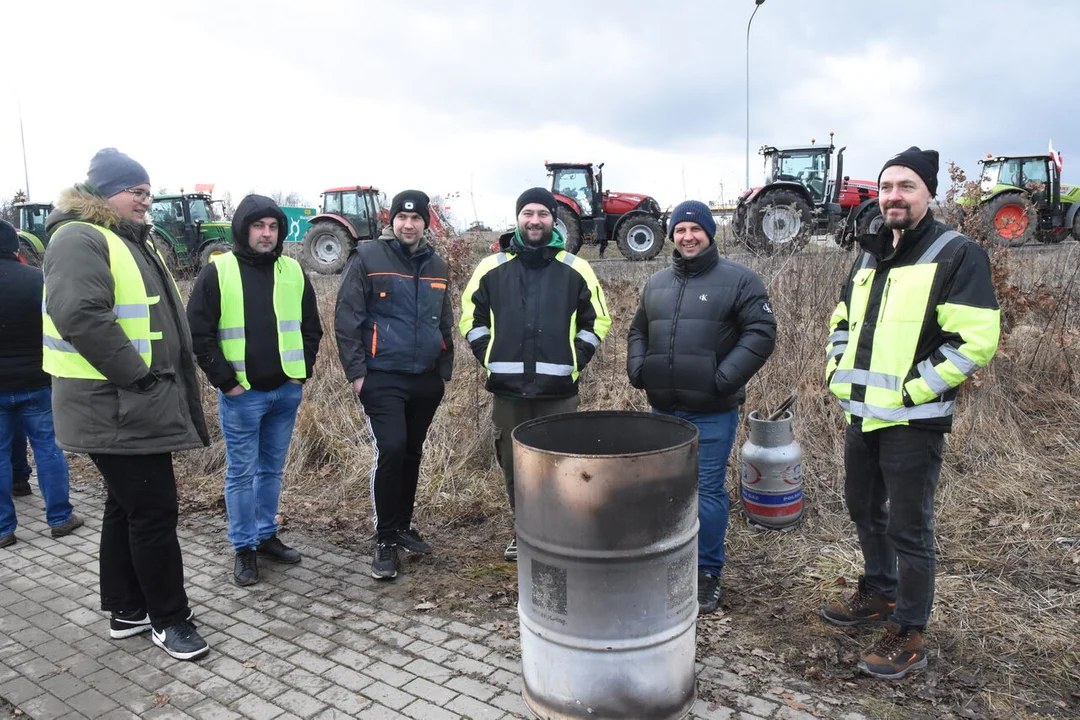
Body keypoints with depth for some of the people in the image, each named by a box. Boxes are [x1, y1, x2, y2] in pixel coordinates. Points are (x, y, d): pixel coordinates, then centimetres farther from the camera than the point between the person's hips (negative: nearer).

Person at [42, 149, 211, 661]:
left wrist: (168, 389, 16)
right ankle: (168, 619, 11)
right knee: (154, 510, -4)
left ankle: (125, 610, 30)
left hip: (135, 406, 10)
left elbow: (156, 319, 24)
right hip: (115, 408, -10)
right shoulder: (79, 239, -12)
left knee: (127, 508, 17)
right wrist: (136, 374, -23)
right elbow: (81, 315, -27)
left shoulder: (129, 241, 20)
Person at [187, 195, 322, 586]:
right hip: (241, 394, -3)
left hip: (286, 391, 4)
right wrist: (225, 380, -10)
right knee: (241, 473, 5)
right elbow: (198, 333, -7)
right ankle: (244, 548, 18)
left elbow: (311, 327, 11)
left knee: (272, 468, 15)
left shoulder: (293, 271, 6)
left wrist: (302, 372, 2)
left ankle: (267, 536, 29)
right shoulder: (217, 272, -5)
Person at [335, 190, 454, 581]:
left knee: (412, 453, 13)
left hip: (427, 379, 5)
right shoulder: (367, 258, -5)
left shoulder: (437, 266, 11)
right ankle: (385, 540, 2)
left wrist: (445, 370, 14)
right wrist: (356, 371, -11)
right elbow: (346, 318, -7)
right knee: (390, 450, -12)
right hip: (383, 377, -5)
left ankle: (403, 525, 29)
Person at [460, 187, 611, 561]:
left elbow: (596, 321, 9)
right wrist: (491, 358, 2)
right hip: (507, 389, 2)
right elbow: (471, 317, 11)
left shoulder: (576, 269, 3)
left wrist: (574, 361, -1)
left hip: (559, 390, -1)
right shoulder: (491, 268, 5)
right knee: (513, 464, 11)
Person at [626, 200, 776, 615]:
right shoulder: (657, 284, 13)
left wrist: (725, 379, -18)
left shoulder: (739, 280, -4)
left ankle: (707, 574, 17)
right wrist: (637, 369, 6)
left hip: (712, 412, -5)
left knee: (707, 492, 1)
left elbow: (761, 334, -10)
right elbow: (638, 332, 23)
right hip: (663, 408, 5)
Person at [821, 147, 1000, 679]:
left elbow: (976, 340, -18)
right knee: (863, 509, 20)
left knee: (908, 527, 1)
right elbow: (842, 321, 22)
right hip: (862, 414, 8)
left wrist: (913, 390, -18)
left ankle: (908, 635, 16)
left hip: (912, 420, -8)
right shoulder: (869, 256, 13)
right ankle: (879, 593, 41)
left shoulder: (956, 255, -10)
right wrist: (838, 371, 8)